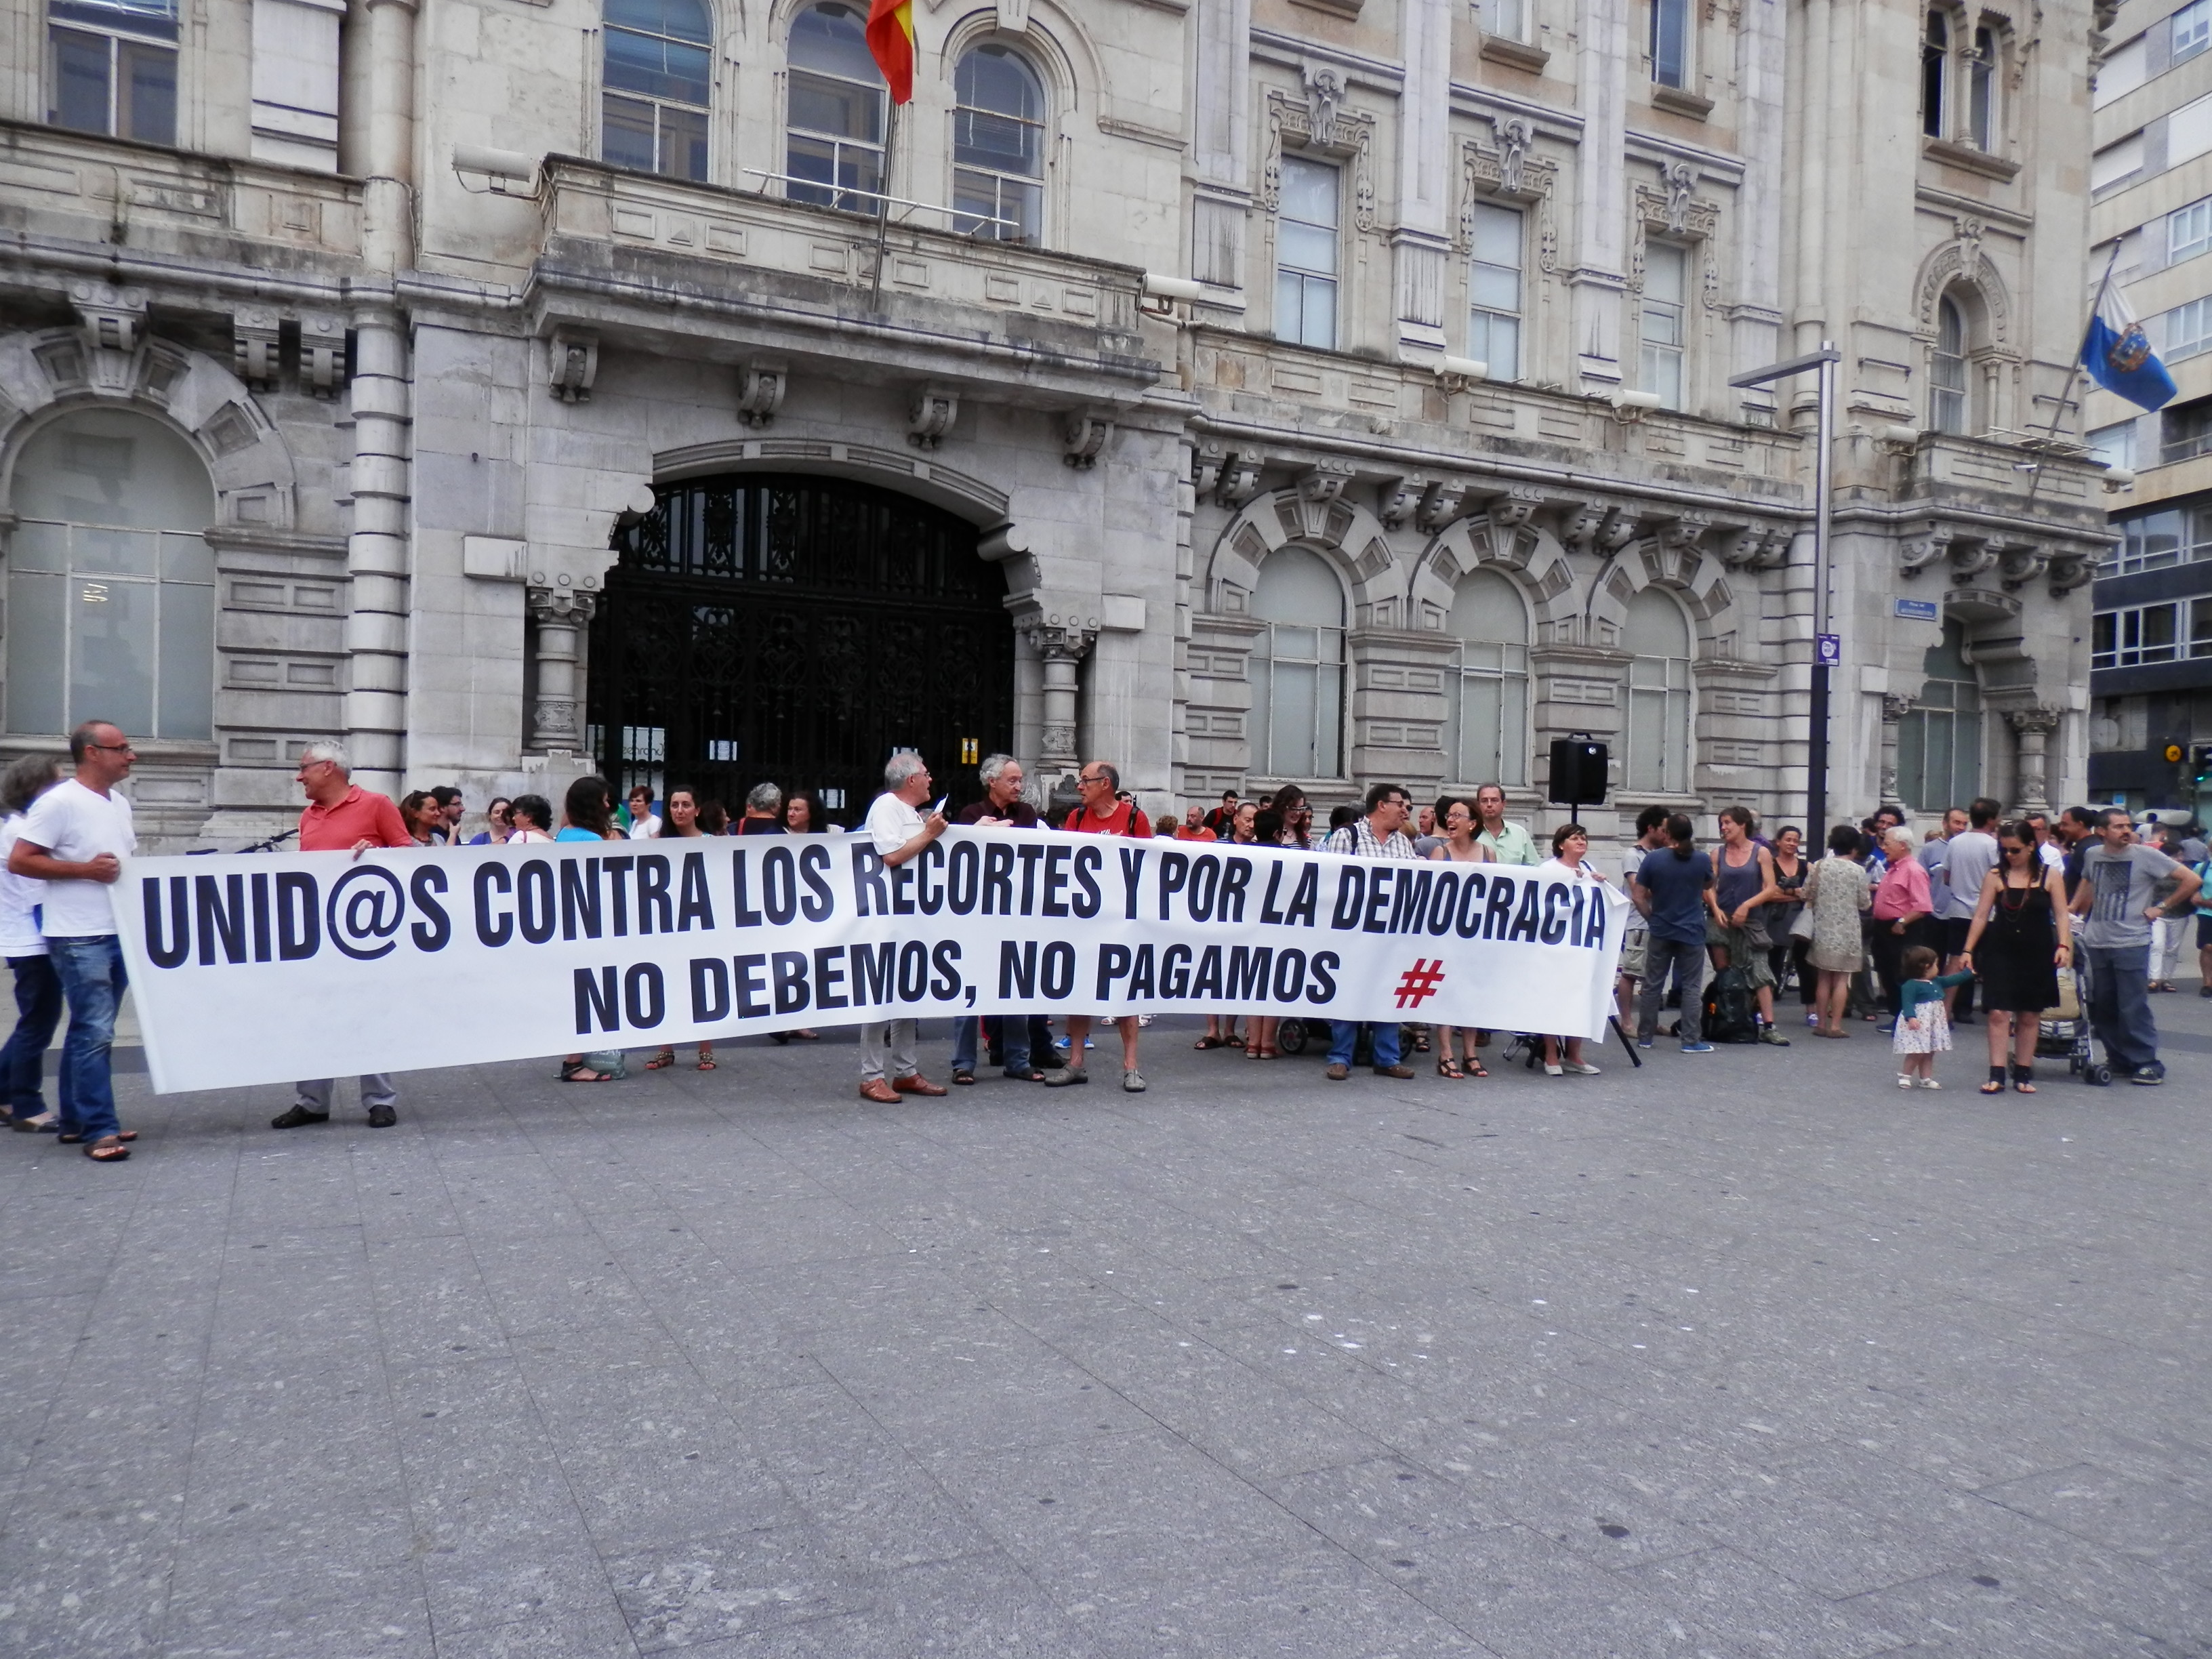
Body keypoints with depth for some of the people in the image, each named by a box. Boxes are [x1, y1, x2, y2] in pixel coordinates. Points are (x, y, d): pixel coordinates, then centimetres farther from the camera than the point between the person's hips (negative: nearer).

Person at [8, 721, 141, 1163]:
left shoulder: (121, 803, 14)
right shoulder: (60, 801, -11)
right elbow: (18, 861, -13)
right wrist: (86, 869, -18)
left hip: (119, 934, 8)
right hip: (78, 938, -8)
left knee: (89, 1031, 15)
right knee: (94, 1033, -9)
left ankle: (76, 1121, 23)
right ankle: (99, 1130, -5)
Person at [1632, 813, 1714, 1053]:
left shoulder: (1653, 858, -8)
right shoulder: (1702, 860, -6)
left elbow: (1638, 896, -6)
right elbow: (1708, 885, 15)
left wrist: (1652, 917, 6)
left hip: (1660, 932, 1)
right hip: (1692, 933, -1)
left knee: (1653, 985, 10)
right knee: (1692, 987, 4)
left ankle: (1645, 1036, 16)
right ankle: (1691, 1040, 3)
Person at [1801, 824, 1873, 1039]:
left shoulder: (1819, 866, -1)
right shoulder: (1857, 871, -8)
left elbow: (1806, 895, 1)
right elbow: (1864, 904, -3)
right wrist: (1868, 895, 18)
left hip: (1823, 930, 3)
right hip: (1846, 932, -3)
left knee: (1824, 978, 11)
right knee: (1842, 979, 2)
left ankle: (1821, 1024, 13)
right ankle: (1835, 1025, -1)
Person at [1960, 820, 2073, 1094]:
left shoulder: (2050, 875, 1)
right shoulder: (1995, 876, 1)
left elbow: (2061, 915, -1)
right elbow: (1981, 916, 2)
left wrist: (2064, 945, -15)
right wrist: (1968, 950, -1)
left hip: (2037, 954, 1)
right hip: (2000, 952, 0)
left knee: (2030, 1015, 8)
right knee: (1998, 1012, -7)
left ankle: (2023, 1073, 17)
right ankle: (1996, 1074, -5)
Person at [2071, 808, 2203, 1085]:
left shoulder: (2146, 856, -6)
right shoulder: (2092, 855, 7)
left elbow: (2194, 880, -6)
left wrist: (2162, 907, -5)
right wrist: (2074, 910, 16)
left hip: (2132, 943, -5)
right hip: (2095, 943, 5)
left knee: (2133, 1008, -6)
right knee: (2101, 1008, 9)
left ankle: (2147, 1063, 3)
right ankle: (2119, 1061, 20)